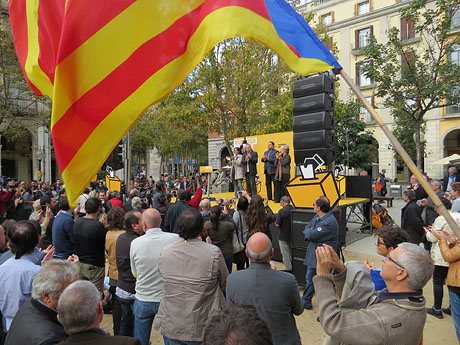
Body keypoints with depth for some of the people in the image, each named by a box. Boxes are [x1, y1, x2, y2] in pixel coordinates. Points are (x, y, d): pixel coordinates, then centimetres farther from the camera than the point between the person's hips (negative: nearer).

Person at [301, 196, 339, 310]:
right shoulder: (317, 217, 5)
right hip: (312, 255, 9)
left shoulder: (330, 222, -26)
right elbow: (306, 229, 9)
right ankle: (306, 301, 40)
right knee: (310, 279, 22)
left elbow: (311, 234, -27)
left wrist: (309, 232, -5)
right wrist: (311, 232, -12)